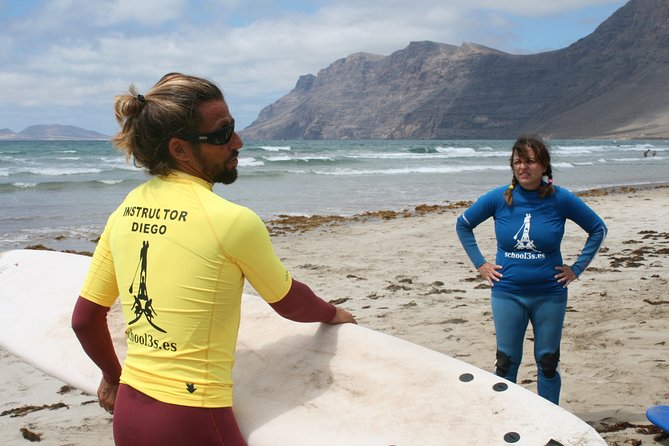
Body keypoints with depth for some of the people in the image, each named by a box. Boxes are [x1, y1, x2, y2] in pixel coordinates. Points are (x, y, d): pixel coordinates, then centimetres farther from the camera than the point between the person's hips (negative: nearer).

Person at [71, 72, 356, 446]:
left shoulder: (125, 212, 2)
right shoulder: (232, 220, -16)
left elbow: (84, 319, 10)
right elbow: (288, 302, 0)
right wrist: (334, 314, 21)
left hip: (128, 410, 7)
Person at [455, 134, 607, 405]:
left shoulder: (560, 199, -7)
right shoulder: (498, 198, -6)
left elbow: (598, 229, 5)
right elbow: (463, 225, 8)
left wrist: (577, 269, 0)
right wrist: (480, 264, 2)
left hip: (550, 294, 0)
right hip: (507, 293, 0)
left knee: (548, 361, 10)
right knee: (506, 362, 7)